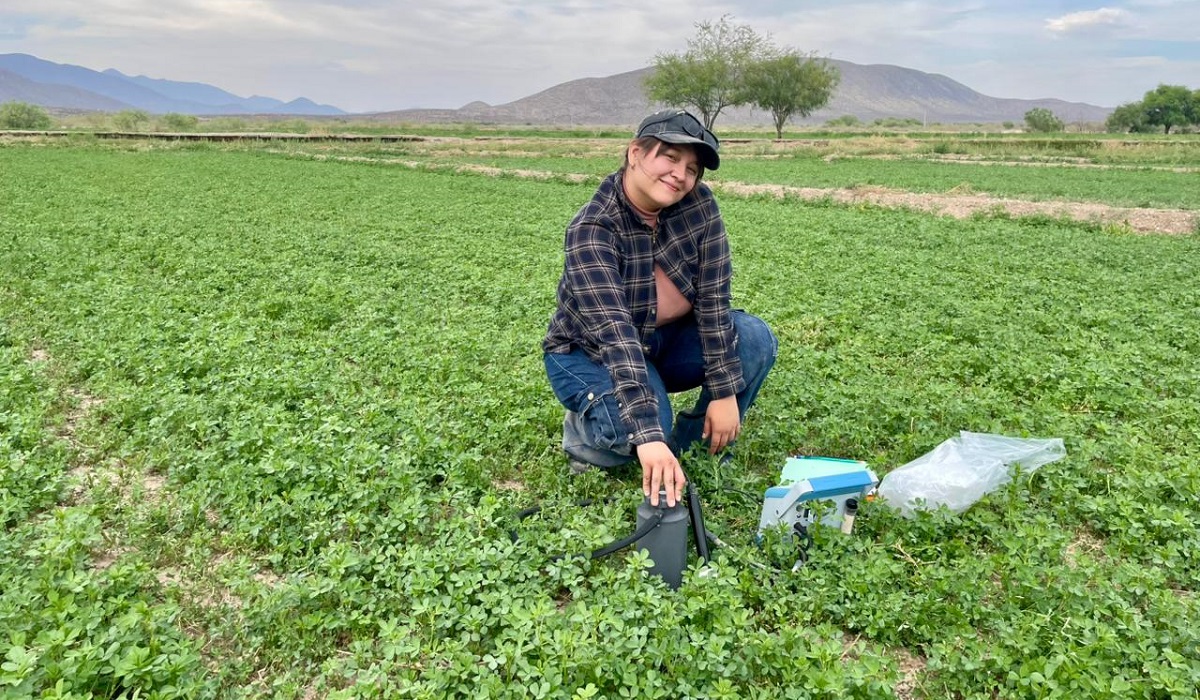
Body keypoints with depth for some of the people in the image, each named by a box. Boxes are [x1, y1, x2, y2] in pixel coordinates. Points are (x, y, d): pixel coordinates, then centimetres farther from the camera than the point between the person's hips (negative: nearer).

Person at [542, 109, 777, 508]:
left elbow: (713, 298, -16)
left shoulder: (699, 204, -16)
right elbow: (614, 334, -40)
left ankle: (696, 449, 0)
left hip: (666, 340, 5)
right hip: (591, 353, -5)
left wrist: (725, 392, -21)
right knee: (640, 428, -33)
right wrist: (648, 436, -47)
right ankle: (585, 429, 4)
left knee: (756, 340, -18)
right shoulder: (592, 230, -29)